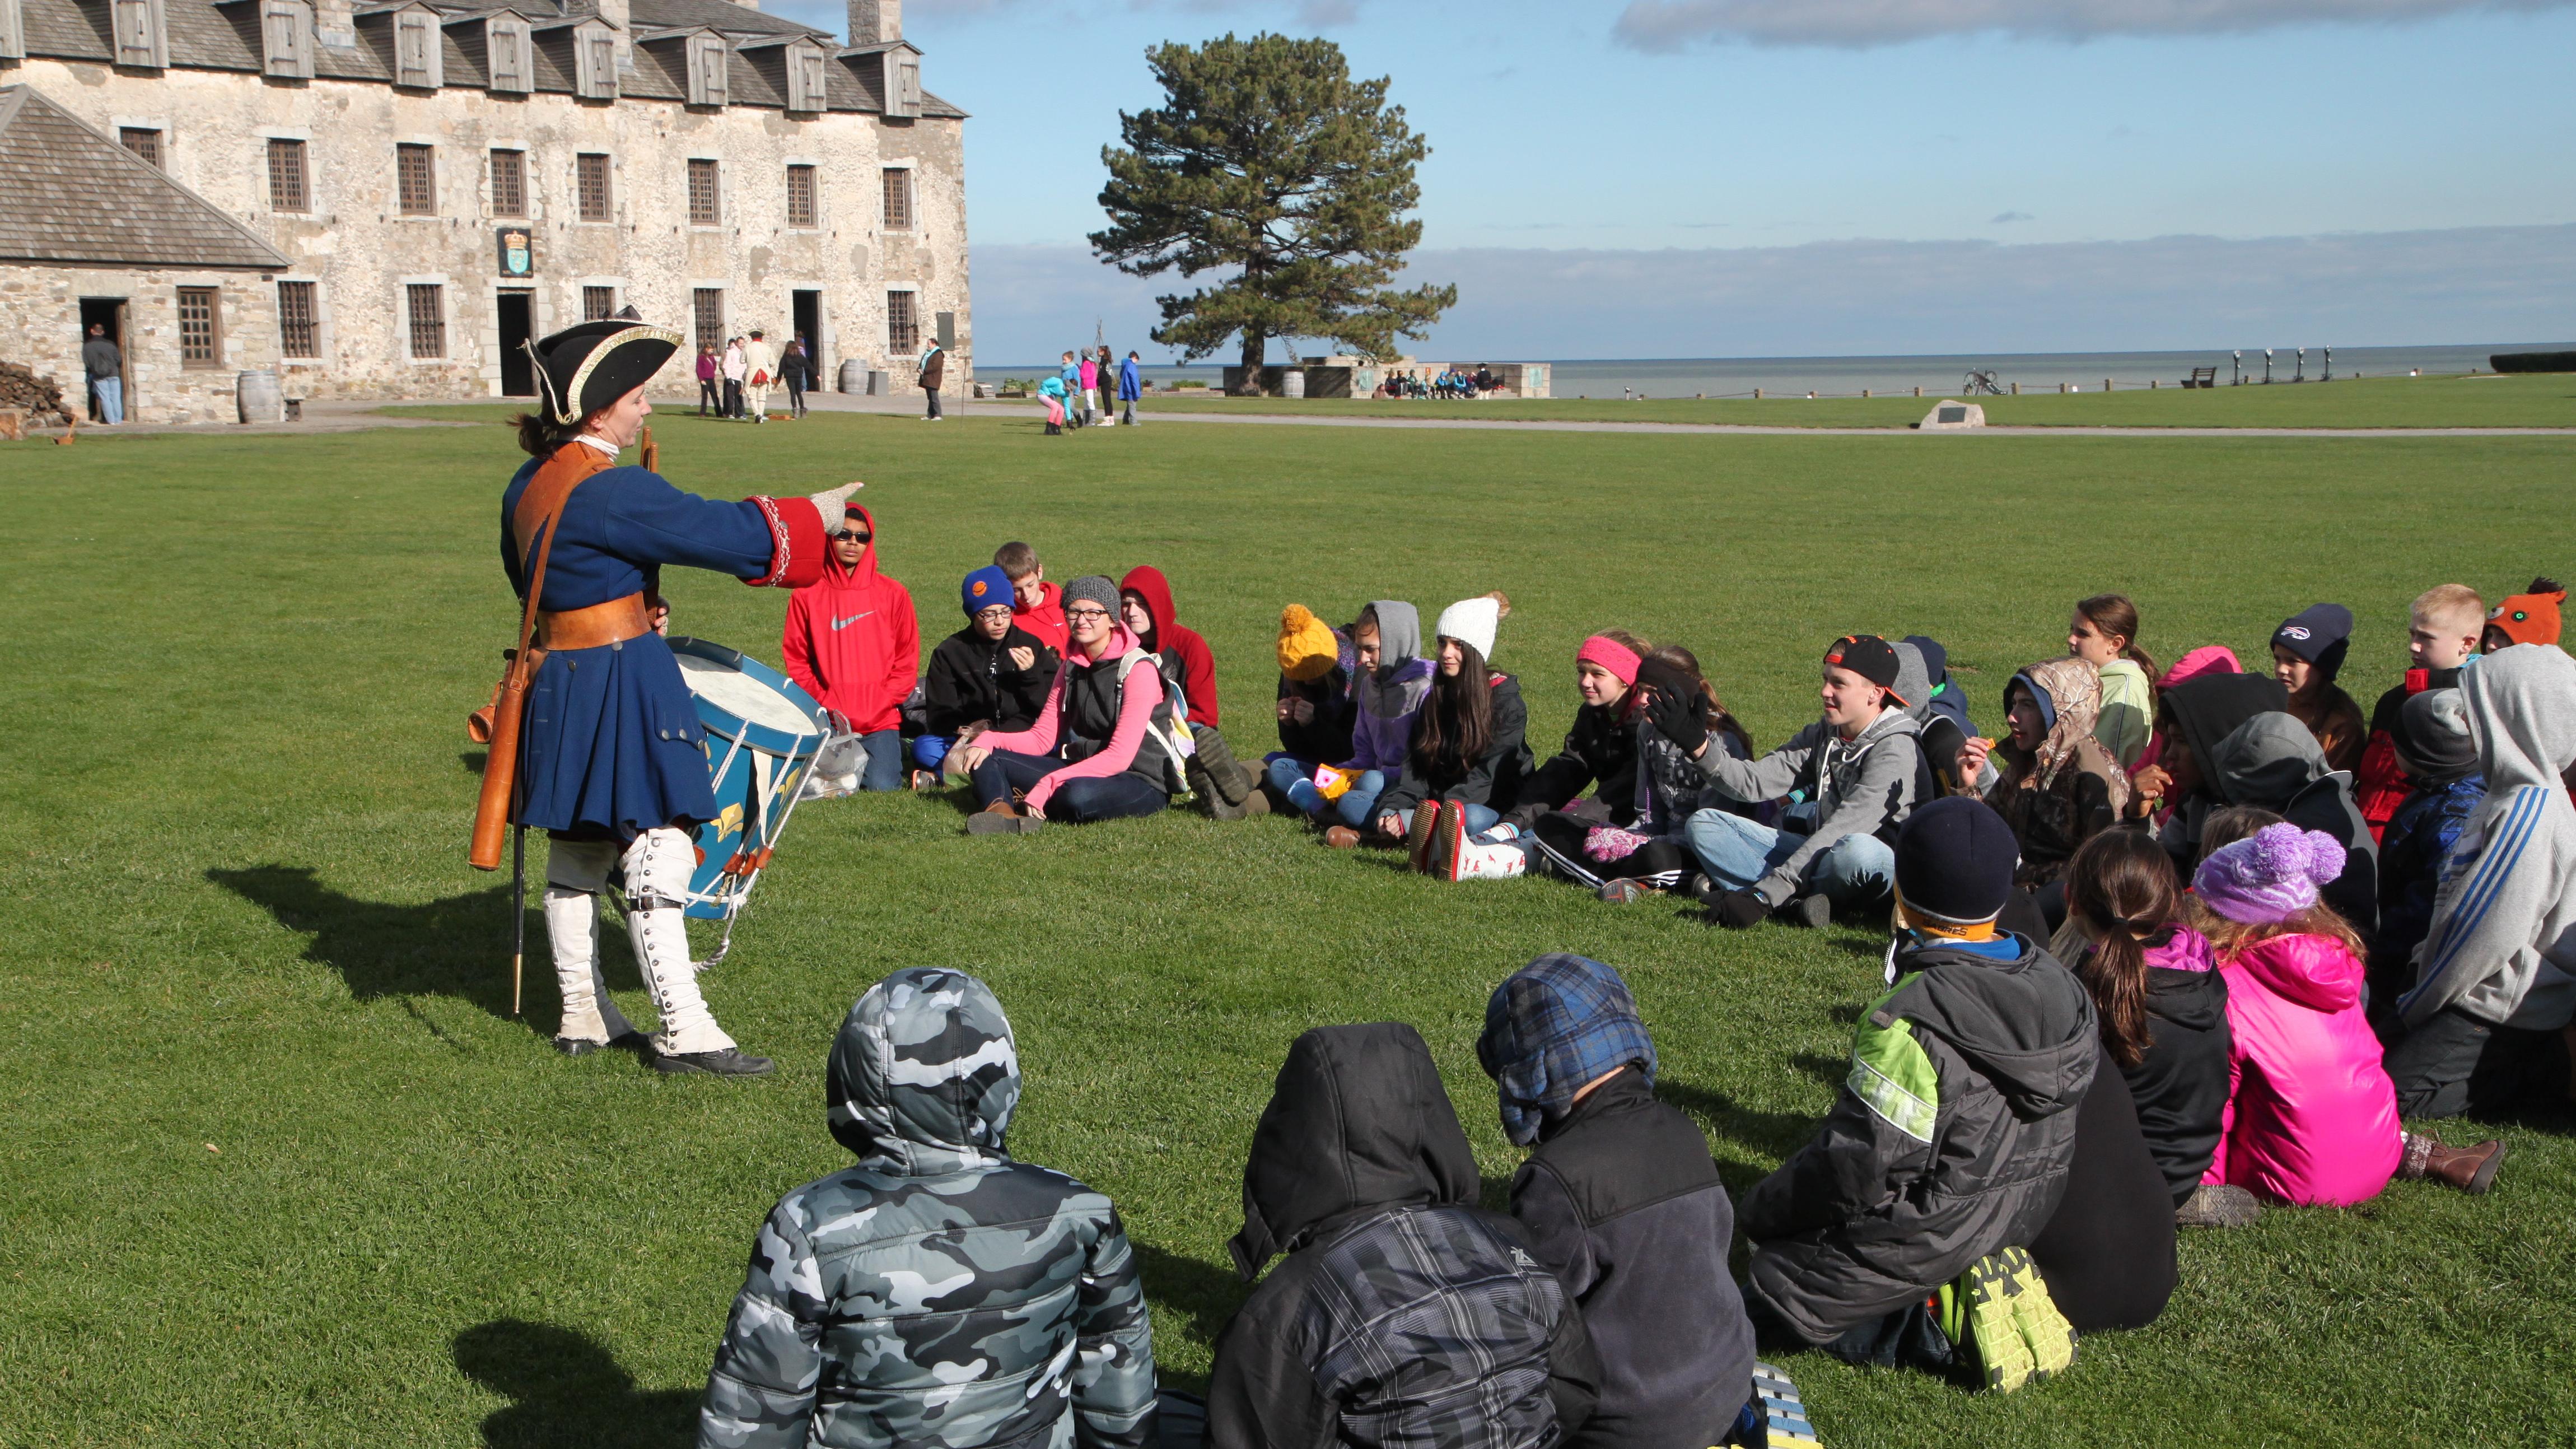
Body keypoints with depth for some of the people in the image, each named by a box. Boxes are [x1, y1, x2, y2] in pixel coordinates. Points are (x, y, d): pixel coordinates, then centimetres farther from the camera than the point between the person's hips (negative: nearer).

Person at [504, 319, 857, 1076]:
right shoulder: (611, 490, -20)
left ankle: (583, 1015, 25)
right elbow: (722, 532, -18)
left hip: (558, 682, 10)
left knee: (576, 852, 15)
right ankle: (683, 1032, -2)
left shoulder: (528, 484, 9)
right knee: (655, 851, -6)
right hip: (621, 684, -10)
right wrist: (819, 514, -5)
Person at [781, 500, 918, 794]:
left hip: (881, 722, 0)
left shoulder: (894, 594, 5)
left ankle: (892, 751, 15)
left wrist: (877, 709, -6)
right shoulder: (808, 595, 4)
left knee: (882, 786, -19)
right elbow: (796, 661, 5)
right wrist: (827, 707, -7)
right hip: (828, 722, 0)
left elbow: (907, 663, 5)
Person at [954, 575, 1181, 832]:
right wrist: (989, 740, -10)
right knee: (985, 758, -7)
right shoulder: (1071, 666, 10)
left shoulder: (1138, 669, -14)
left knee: (1078, 795, -41)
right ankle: (1002, 813, -37)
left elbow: (1119, 757, -21)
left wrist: (1048, 784, -29)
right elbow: (1042, 739, 9)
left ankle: (1019, 808, -14)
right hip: (1082, 770, 8)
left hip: (1141, 781, -7)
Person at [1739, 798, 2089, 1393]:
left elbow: (1857, 1169, -25)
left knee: (1764, 1305, 6)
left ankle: (1938, 1320, -8)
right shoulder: (2058, 987, -5)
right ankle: (1961, 1296, 4)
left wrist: (1759, 1210, -7)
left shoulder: (1911, 1024, -29)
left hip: (1937, 1230, -8)